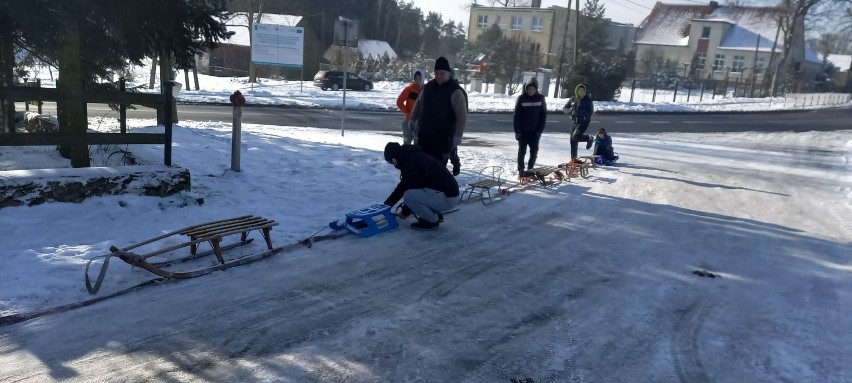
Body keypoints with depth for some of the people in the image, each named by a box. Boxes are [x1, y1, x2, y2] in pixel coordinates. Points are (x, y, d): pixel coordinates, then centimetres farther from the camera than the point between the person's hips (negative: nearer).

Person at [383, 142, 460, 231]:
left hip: (447, 198, -10)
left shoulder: (410, 163, -17)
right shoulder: (417, 156, 15)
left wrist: (405, 211, 6)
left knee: (408, 196, -20)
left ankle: (432, 220, -2)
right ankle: (436, 215, 17)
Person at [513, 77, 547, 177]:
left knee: (534, 152, 4)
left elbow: (543, 115, 2)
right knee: (522, 151, 3)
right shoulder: (521, 98, -6)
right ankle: (521, 170, 14)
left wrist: (540, 130, -5)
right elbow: (516, 116, -6)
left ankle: (530, 170, 18)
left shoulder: (540, 98, -1)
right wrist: (517, 131, -10)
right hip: (523, 131, -2)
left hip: (535, 131, 2)